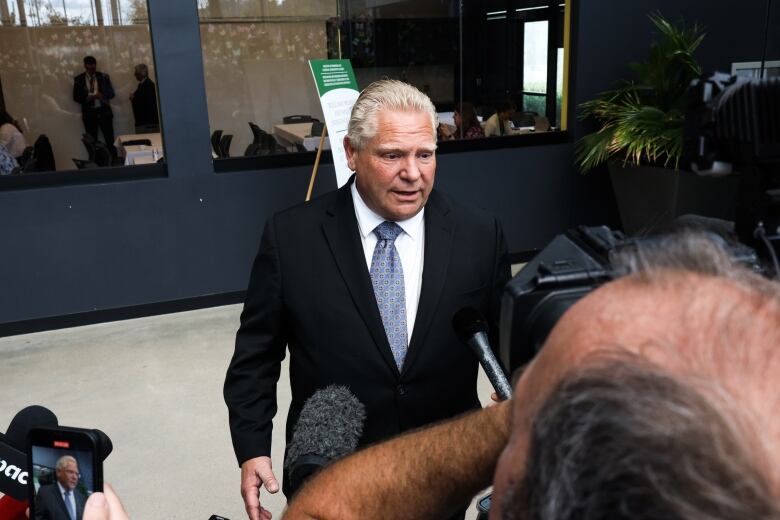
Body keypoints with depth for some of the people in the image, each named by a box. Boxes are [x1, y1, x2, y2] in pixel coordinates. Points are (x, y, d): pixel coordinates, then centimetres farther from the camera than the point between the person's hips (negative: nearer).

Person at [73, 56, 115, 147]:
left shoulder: (103, 77, 4)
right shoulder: (79, 79, 4)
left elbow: (111, 93, 2)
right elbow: (76, 97, 3)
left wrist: (102, 95, -19)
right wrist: (87, 98, -16)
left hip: (104, 111, -1)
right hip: (89, 113, 1)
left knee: (110, 139, -4)